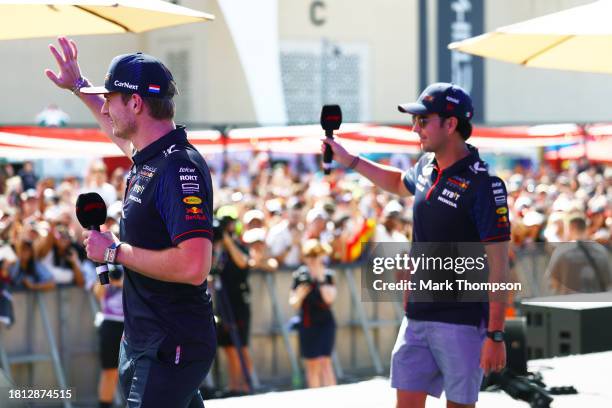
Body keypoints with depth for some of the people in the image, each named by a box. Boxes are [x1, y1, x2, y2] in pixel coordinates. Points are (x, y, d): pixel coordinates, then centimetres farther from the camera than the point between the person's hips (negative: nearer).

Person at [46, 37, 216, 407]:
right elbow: (120, 130, 35)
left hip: (171, 348, -10)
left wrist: (115, 251, -21)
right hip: (141, 341, 10)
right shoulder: (147, 157, 7)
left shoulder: (180, 168, -22)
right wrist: (79, 86, 40)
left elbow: (194, 266, -32)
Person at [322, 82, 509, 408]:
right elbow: (400, 183, 34)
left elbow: (498, 263, -17)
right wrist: (348, 160, 27)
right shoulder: (427, 166, 7)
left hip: (462, 321, -7)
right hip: (417, 316, 7)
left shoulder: (482, 184, -16)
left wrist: (496, 336, -20)